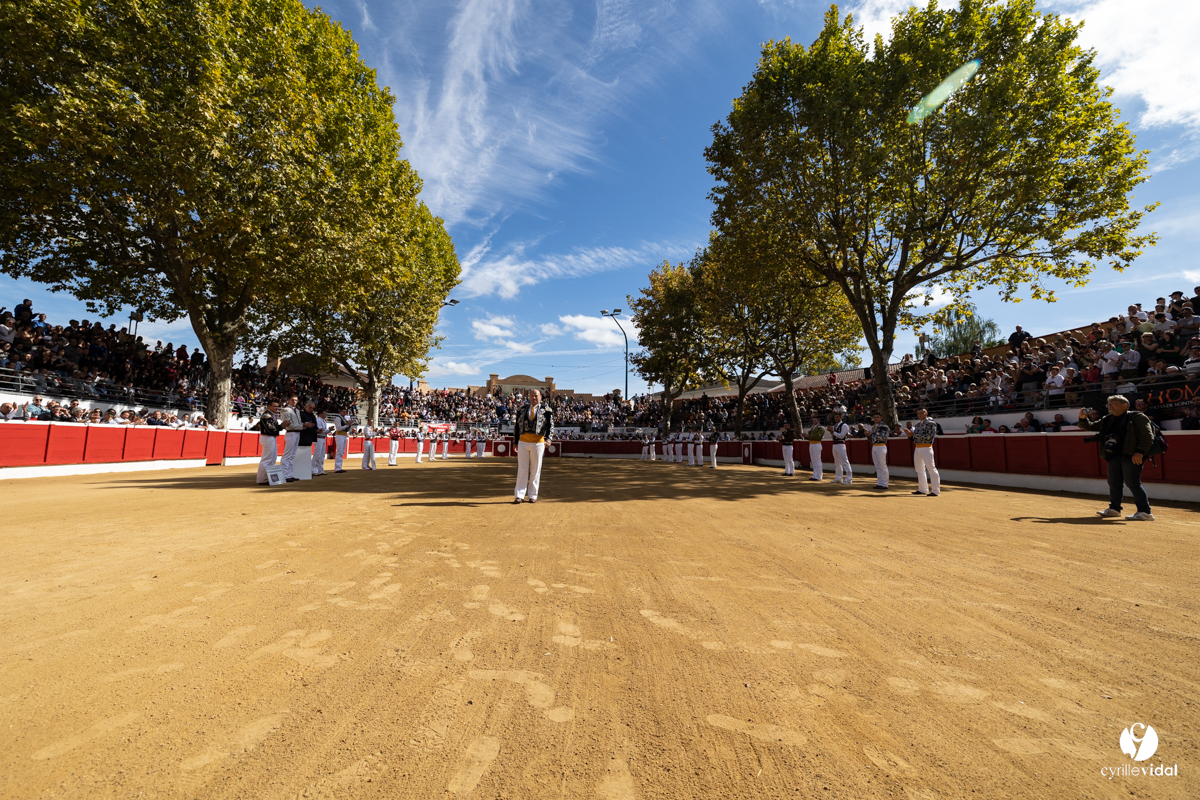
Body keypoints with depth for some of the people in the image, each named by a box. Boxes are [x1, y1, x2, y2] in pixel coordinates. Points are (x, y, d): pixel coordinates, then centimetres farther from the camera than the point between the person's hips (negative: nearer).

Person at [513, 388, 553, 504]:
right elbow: (517, 426, 13)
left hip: (538, 442, -1)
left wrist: (548, 439, -19)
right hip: (523, 442, 2)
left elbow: (550, 425, -4)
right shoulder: (522, 409, 10)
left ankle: (532, 495, 14)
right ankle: (519, 495, 7)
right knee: (522, 469, 2)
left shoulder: (546, 410, 2)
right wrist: (516, 442, 9)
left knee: (535, 470, 5)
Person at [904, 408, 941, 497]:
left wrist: (913, 434, -17)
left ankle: (935, 491, -8)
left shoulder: (931, 423, -6)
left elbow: (928, 437, -17)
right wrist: (909, 434, -2)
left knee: (931, 469, -9)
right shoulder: (917, 425, 17)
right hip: (917, 448, 8)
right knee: (919, 469, 13)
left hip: (926, 448, -8)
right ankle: (922, 489, 22)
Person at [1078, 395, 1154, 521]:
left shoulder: (1137, 417, -4)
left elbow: (1148, 436, -9)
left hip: (1131, 456, -7)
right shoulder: (1107, 420, 15)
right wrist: (1083, 419, 0)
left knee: (1132, 482, -10)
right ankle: (1114, 508, 22)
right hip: (1113, 456, 7)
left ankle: (1145, 512, -3)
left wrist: (1140, 452, -19)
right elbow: (1090, 426, 22)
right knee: (1114, 482, 12)